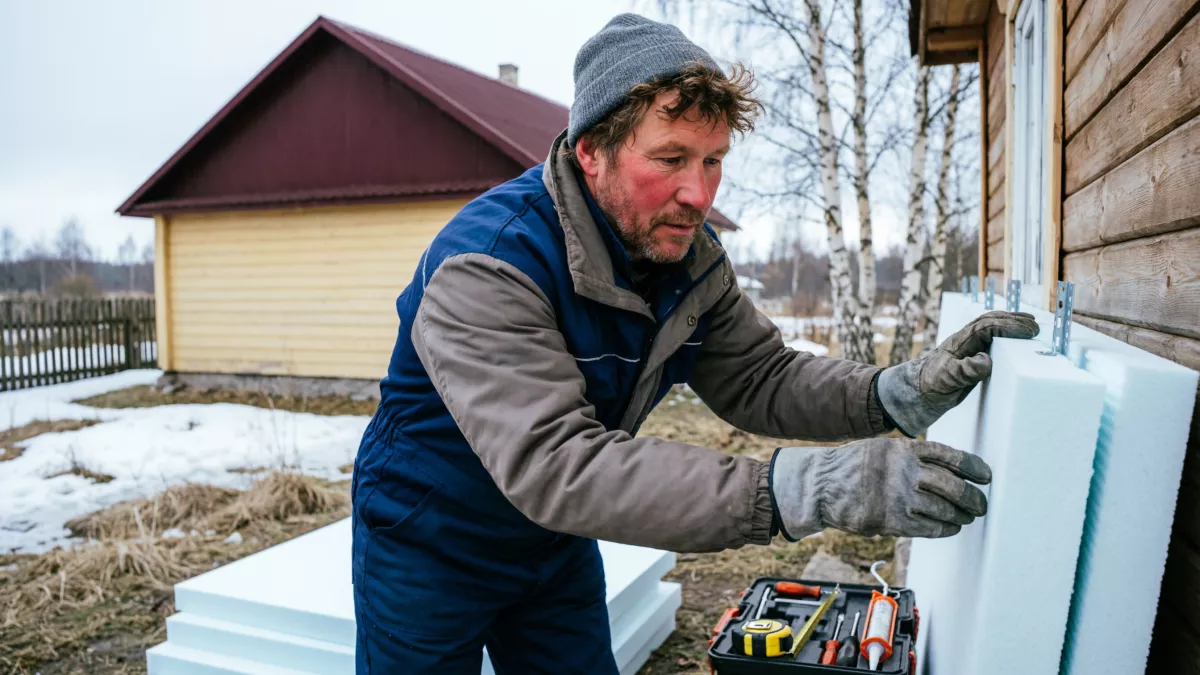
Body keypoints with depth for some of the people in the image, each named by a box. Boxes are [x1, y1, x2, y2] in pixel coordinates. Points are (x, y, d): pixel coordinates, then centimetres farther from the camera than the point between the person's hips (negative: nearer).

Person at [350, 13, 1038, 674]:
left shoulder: (692, 256, -9)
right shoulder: (487, 267, -34)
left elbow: (758, 379, -7)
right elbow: (552, 465, -43)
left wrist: (900, 393, -27)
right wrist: (804, 488, -49)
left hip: (557, 549, 6)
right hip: (428, 548, -5)